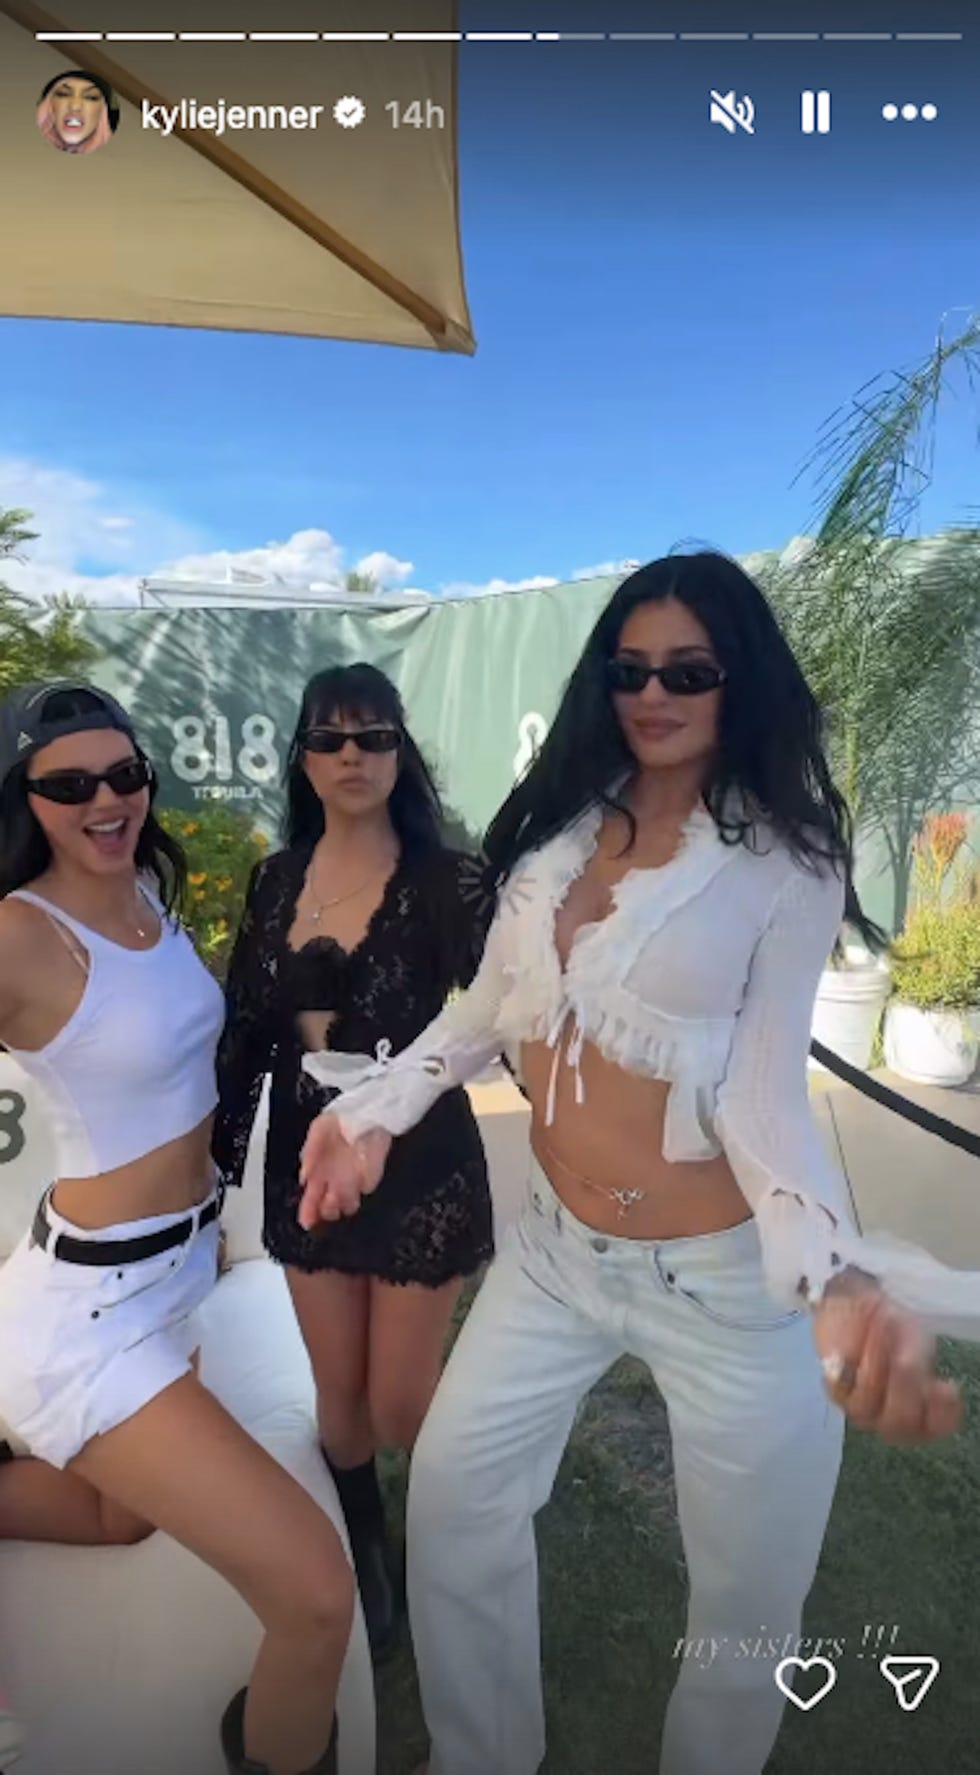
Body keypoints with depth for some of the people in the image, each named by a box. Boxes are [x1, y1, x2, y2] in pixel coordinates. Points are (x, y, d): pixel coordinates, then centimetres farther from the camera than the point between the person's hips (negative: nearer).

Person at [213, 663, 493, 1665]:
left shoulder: (441, 879, -12)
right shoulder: (276, 882, 1)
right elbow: (244, 1032, 5)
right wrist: (218, 1162, 4)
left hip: (419, 1166, -3)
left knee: (402, 1404, 11)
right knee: (339, 1396, 18)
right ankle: (362, 1561, 49)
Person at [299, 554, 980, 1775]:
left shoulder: (788, 861, -10)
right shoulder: (561, 826, 1)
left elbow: (762, 1088, -18)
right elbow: (484, 1012, 5)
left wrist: (840, 1281, -33)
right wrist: (373, 1111, -7)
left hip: (732, 1278, -4)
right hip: (557, 1248, 5)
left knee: (747, 1609, 16)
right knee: (452, 1491, 19)